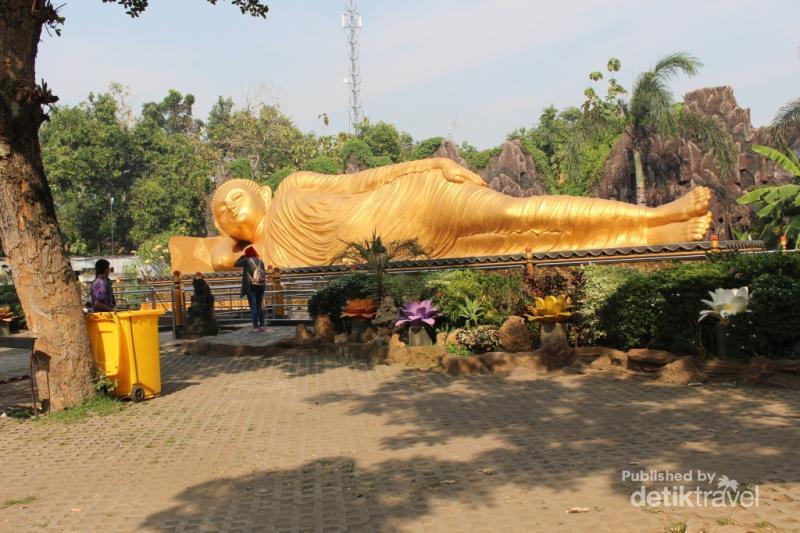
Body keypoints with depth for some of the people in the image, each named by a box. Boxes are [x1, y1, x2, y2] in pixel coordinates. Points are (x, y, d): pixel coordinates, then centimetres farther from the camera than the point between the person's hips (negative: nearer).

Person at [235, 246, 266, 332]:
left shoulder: (246, 261, -3)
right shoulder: (260, 261, 10)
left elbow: (236, 264, 9)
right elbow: (264, 274, 12)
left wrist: (242, 257, 13)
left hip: (251, 286, -4)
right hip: (261, 285, 4)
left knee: (253, 306, -2)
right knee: (260, 306, 14)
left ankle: (255, 326, -6)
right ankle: (262, 325, 12)